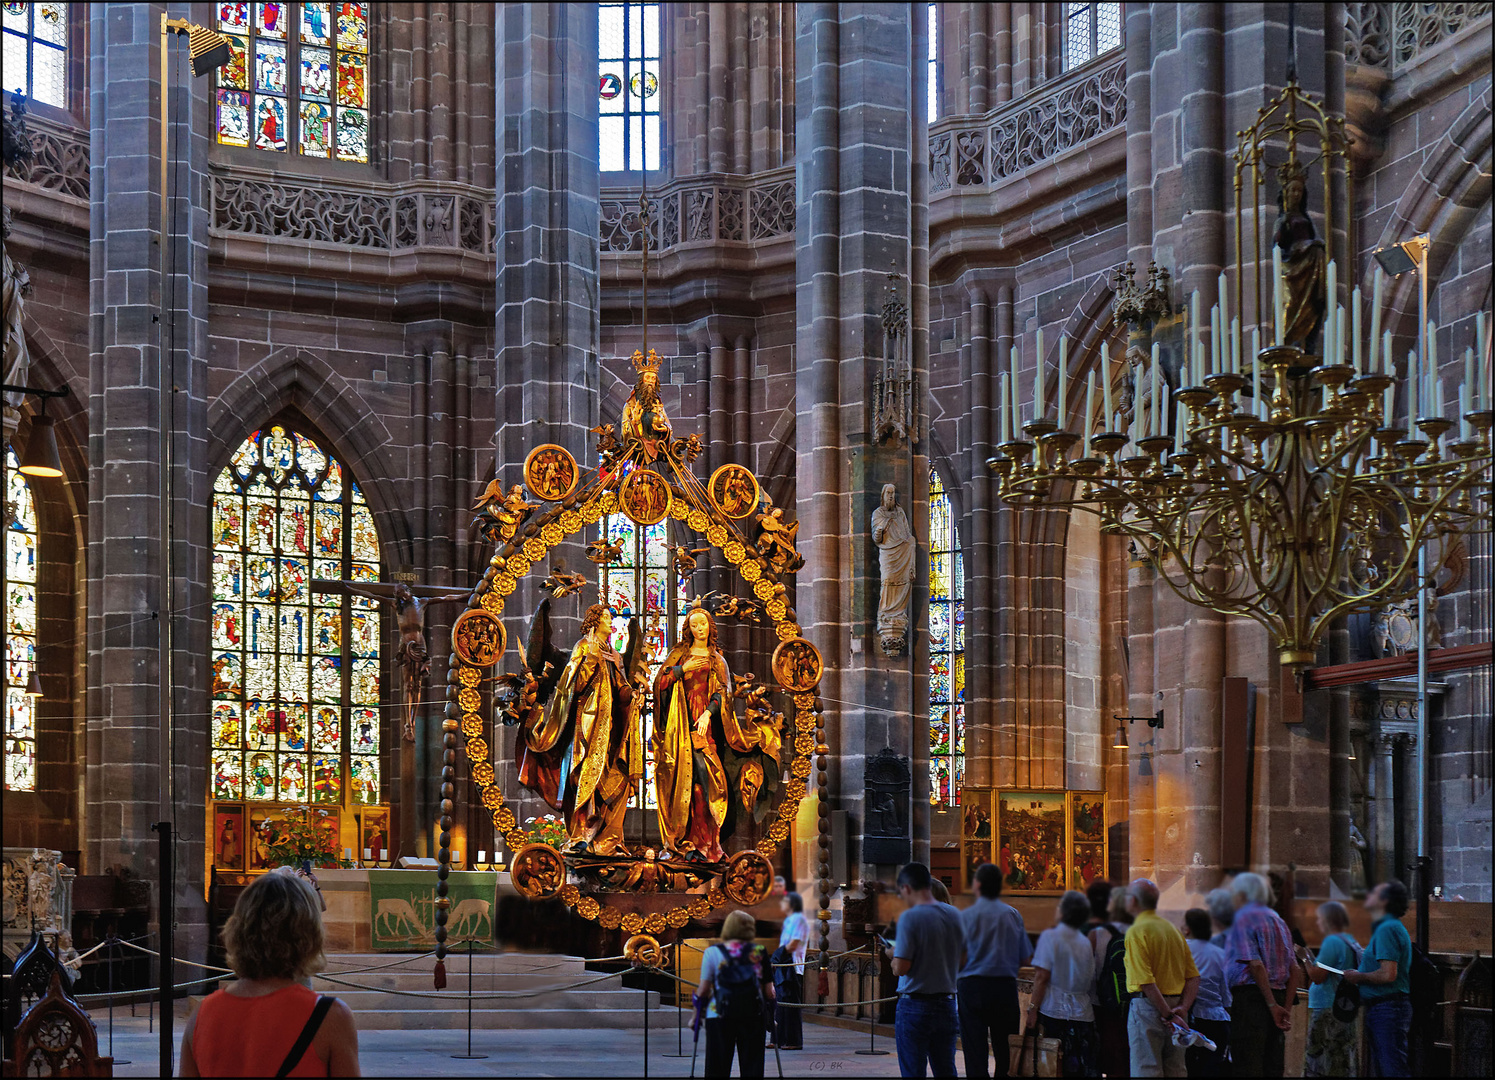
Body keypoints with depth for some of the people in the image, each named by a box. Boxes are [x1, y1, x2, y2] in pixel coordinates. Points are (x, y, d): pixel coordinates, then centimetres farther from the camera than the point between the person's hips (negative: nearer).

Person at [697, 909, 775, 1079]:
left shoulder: (712, 952, 0)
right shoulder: (760, 952, 2)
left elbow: (703, 990, -2)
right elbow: (769, 992, 4)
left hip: (720, 1016, -1)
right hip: (753, 1015, 1)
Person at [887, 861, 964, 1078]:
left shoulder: (910, 918, -15)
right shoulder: (954, 915, 4)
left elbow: (901, 968, -18)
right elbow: (962, 960, 13)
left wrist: (893, 954, 2)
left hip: (915, 1006, -6)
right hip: (947, 1003, 6)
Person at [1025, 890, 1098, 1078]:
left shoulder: (1050, 936, -5)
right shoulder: (1085, 943, 12)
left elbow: (1042, 977, -10)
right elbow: (1091, 980, 14)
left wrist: (1032, 1009, -9)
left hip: (1054, 1012, -5)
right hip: (1083, 1013, 5)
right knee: (1083, 1070, 4)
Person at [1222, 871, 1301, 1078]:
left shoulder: (1244, 919, -4)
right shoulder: (1277, 920, 20)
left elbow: (1255, 964, -16)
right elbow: (1294, 969, 15)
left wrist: (1272, 1005, -15)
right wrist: (1286, 1008, 12)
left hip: (1250, 996, -8)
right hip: (1277, 995, 8)